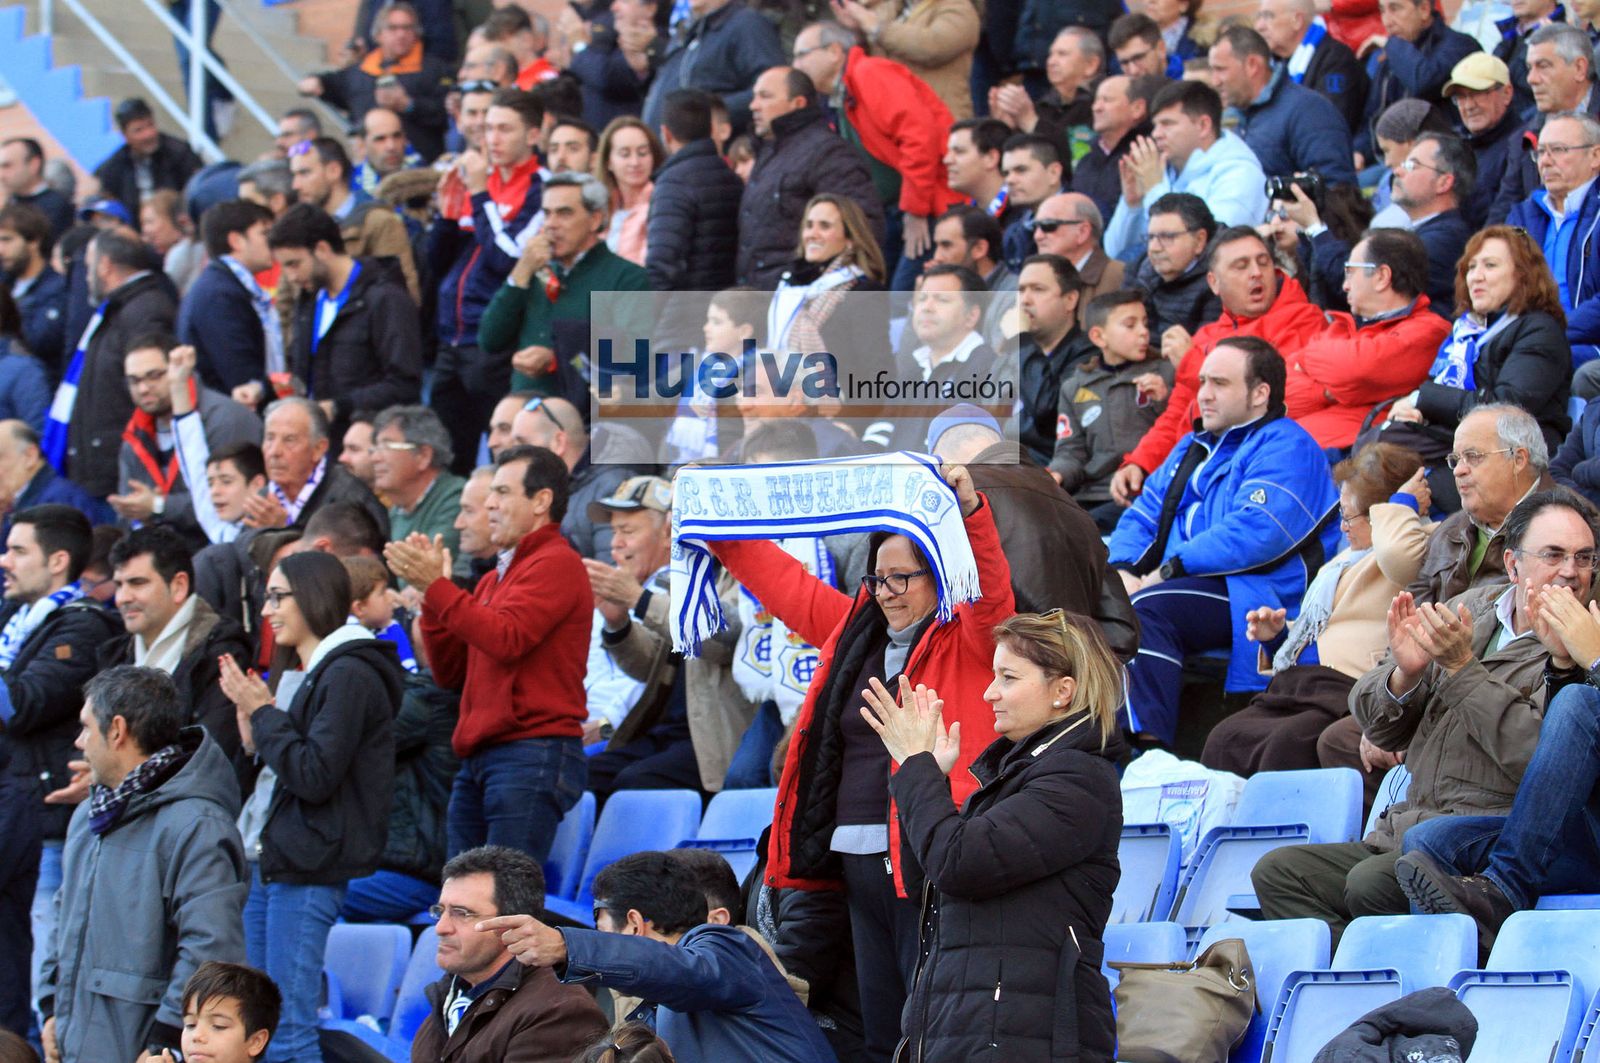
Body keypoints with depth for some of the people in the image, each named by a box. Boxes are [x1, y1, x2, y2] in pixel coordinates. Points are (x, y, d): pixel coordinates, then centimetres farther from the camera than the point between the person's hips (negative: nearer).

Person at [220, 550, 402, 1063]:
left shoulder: (348, 676, -11)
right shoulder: (296, 673, 18)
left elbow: (314, 775, -19)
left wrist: (263, 714, -10)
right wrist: (253, 734, 6)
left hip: (308, 871, -10)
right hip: (267, 862, 10)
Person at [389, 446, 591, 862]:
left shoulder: (556, 563, -4)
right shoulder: (494, 579, 23)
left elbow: (506, 639, -19)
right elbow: (451, 673, 20)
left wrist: (435, 585, -15)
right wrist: (430, 589, 10)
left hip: (532, 753, -9)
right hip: (478, 761, 9)